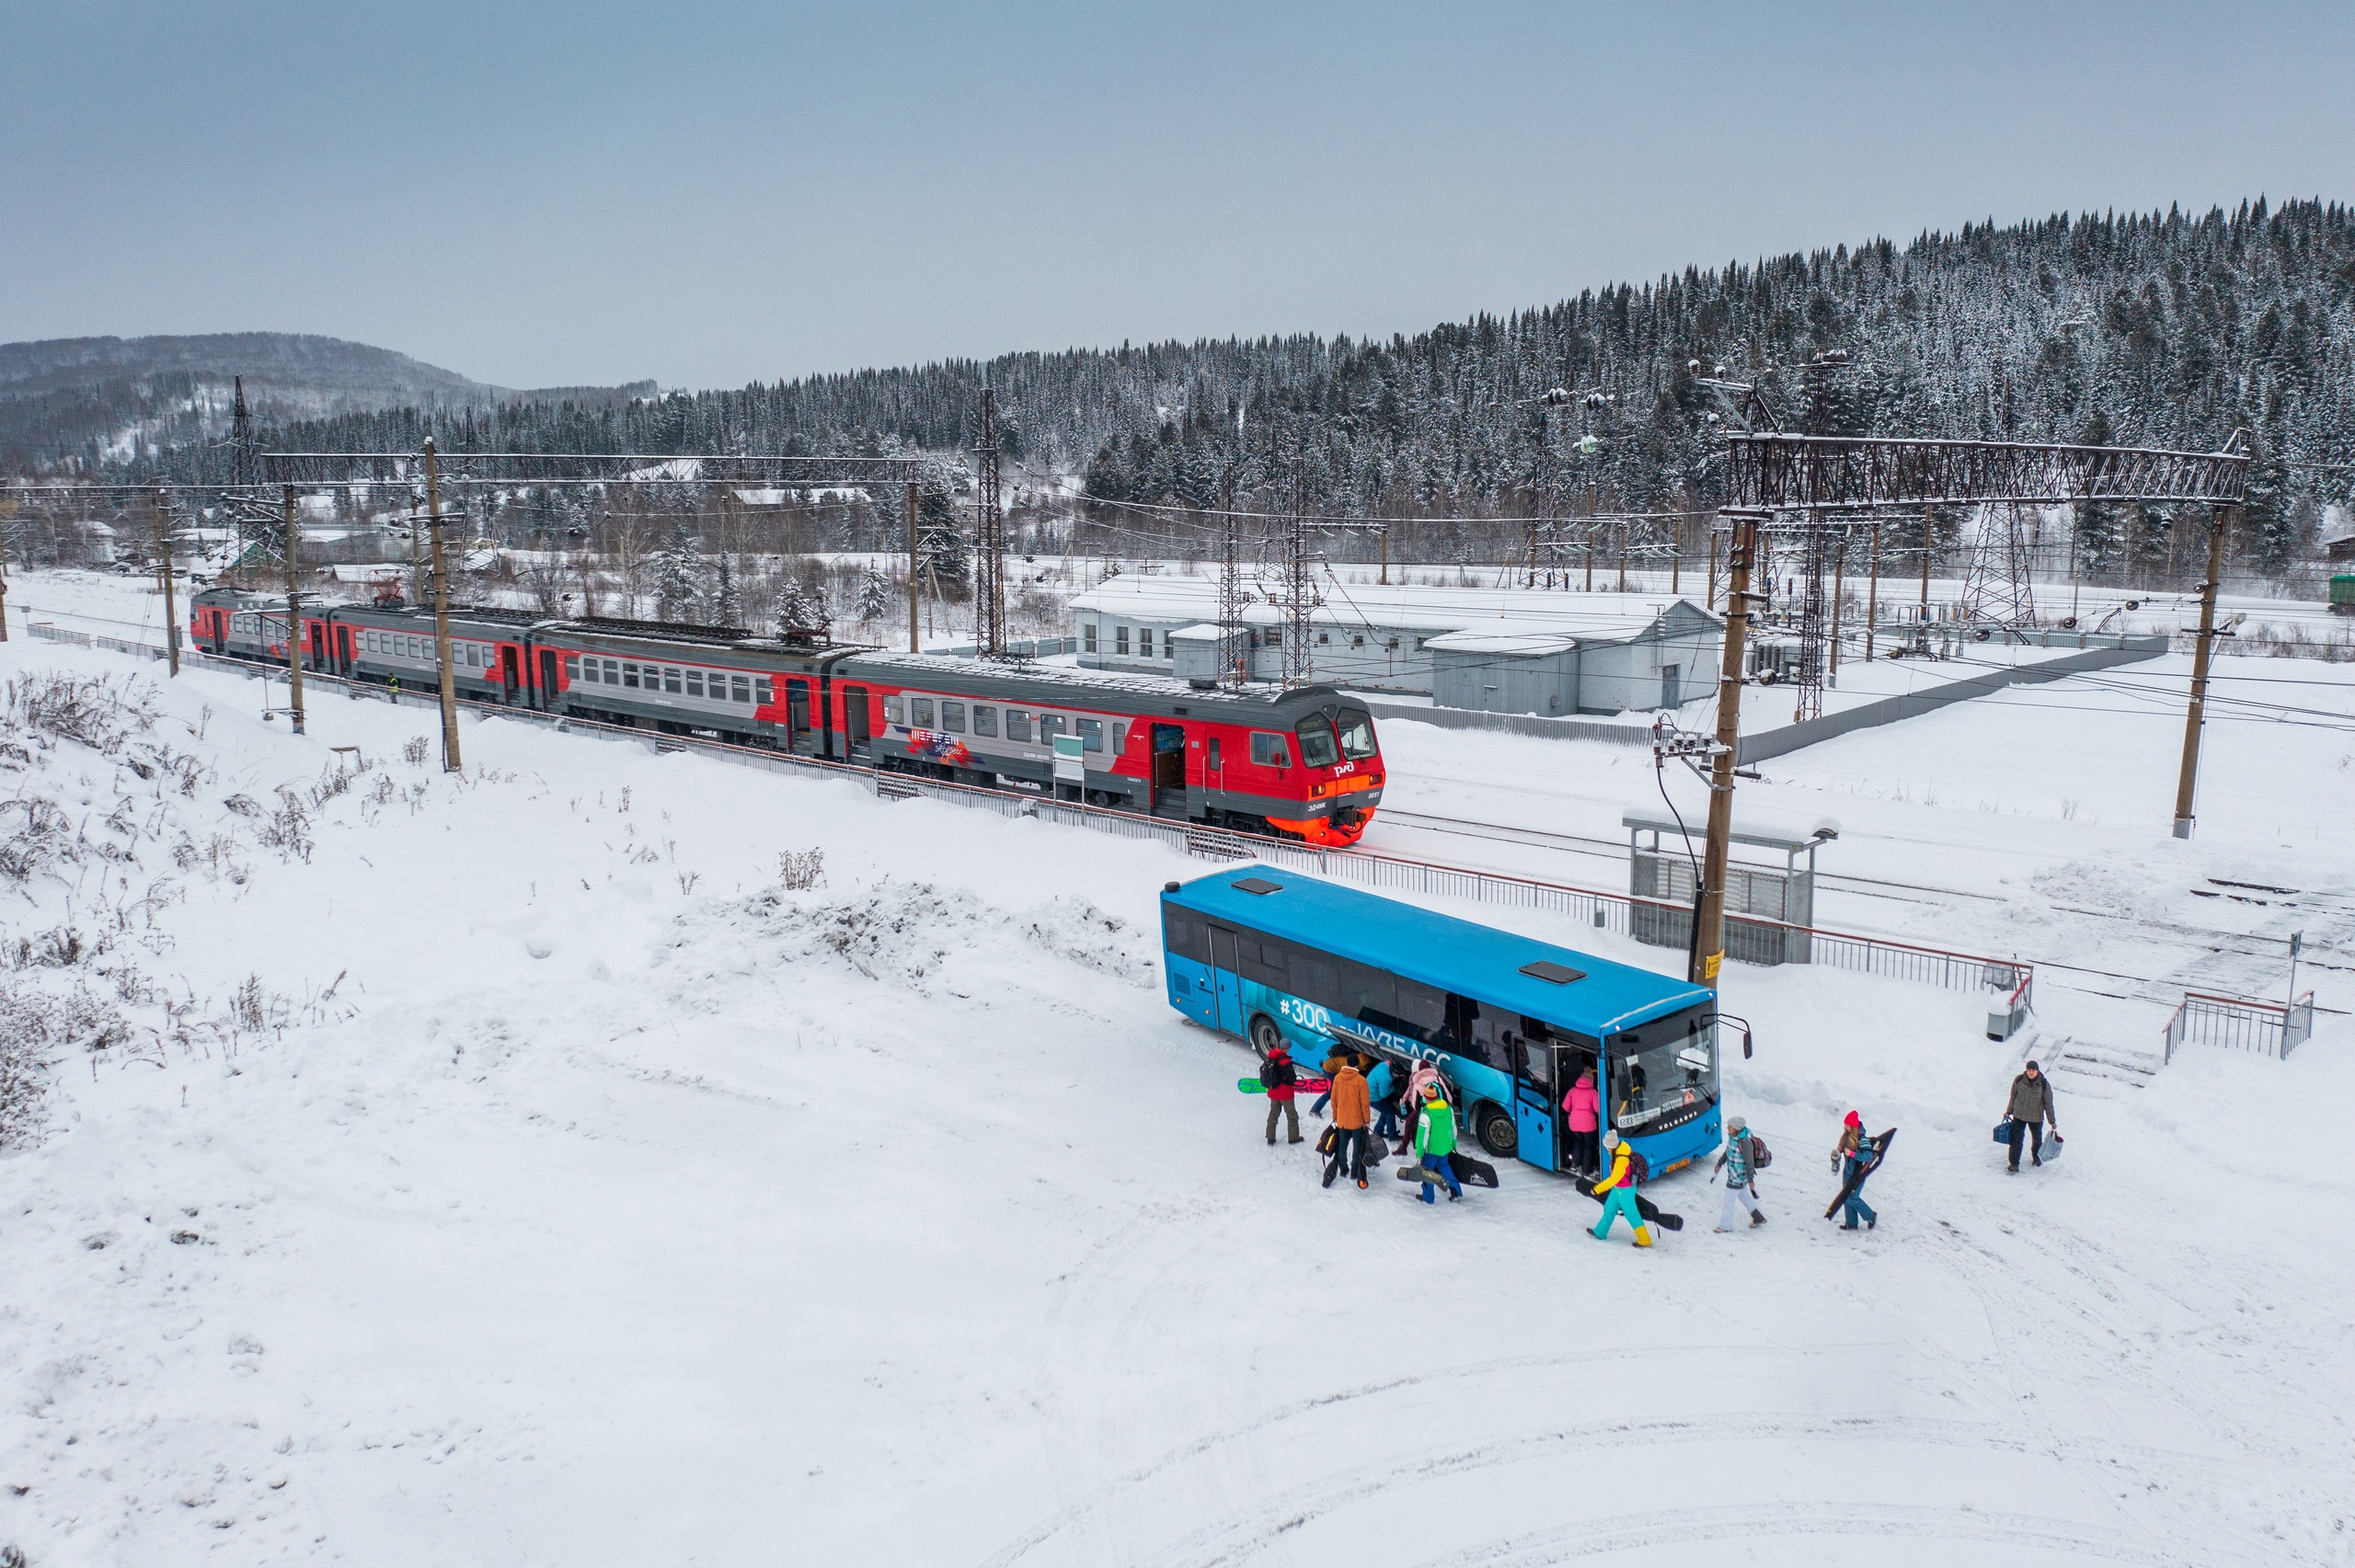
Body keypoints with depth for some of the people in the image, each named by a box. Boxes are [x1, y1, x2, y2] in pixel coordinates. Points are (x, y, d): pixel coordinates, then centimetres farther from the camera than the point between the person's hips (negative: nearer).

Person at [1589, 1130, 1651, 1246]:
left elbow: (1614, 1178, -30)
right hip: (1618, 1188, 9)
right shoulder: (1623, 1146, -10)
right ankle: (1600, 1232, 37)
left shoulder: (1621, 1159, -35)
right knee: (1609, 1208, 21)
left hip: (1624, 1190, -9)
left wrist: (1597, 1189, -24)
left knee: (1631, 1214, 6)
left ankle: (1645, 1240, 21)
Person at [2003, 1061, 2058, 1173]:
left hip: (2036, 1117, 0)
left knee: (2037, 1139, 20)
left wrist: (2052, 1121, -3)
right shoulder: (2018, 1080, -11)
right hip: (2019, 1115, 0)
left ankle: (2036, 1156, 48)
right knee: (2016, 1139, -3)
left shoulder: (2044, 1084, -15)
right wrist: (2008, 1111, 12)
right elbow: (2013, 1096, 3)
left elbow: (2048, 1103, -7)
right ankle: (2014, 1164, 4)